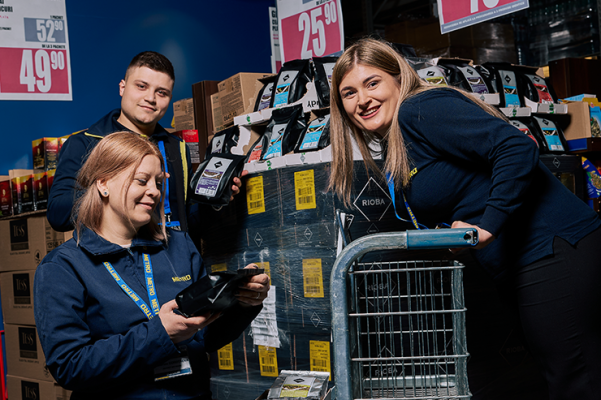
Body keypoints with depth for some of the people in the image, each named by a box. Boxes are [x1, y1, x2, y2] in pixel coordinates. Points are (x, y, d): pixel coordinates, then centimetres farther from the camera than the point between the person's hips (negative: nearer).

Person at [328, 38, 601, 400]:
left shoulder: (419, 109, -12)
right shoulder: (393, 155, 17)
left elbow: (517, 148, -22)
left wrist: (489, 225, -23)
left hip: (553, 249, -10)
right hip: (525, 265, 10)